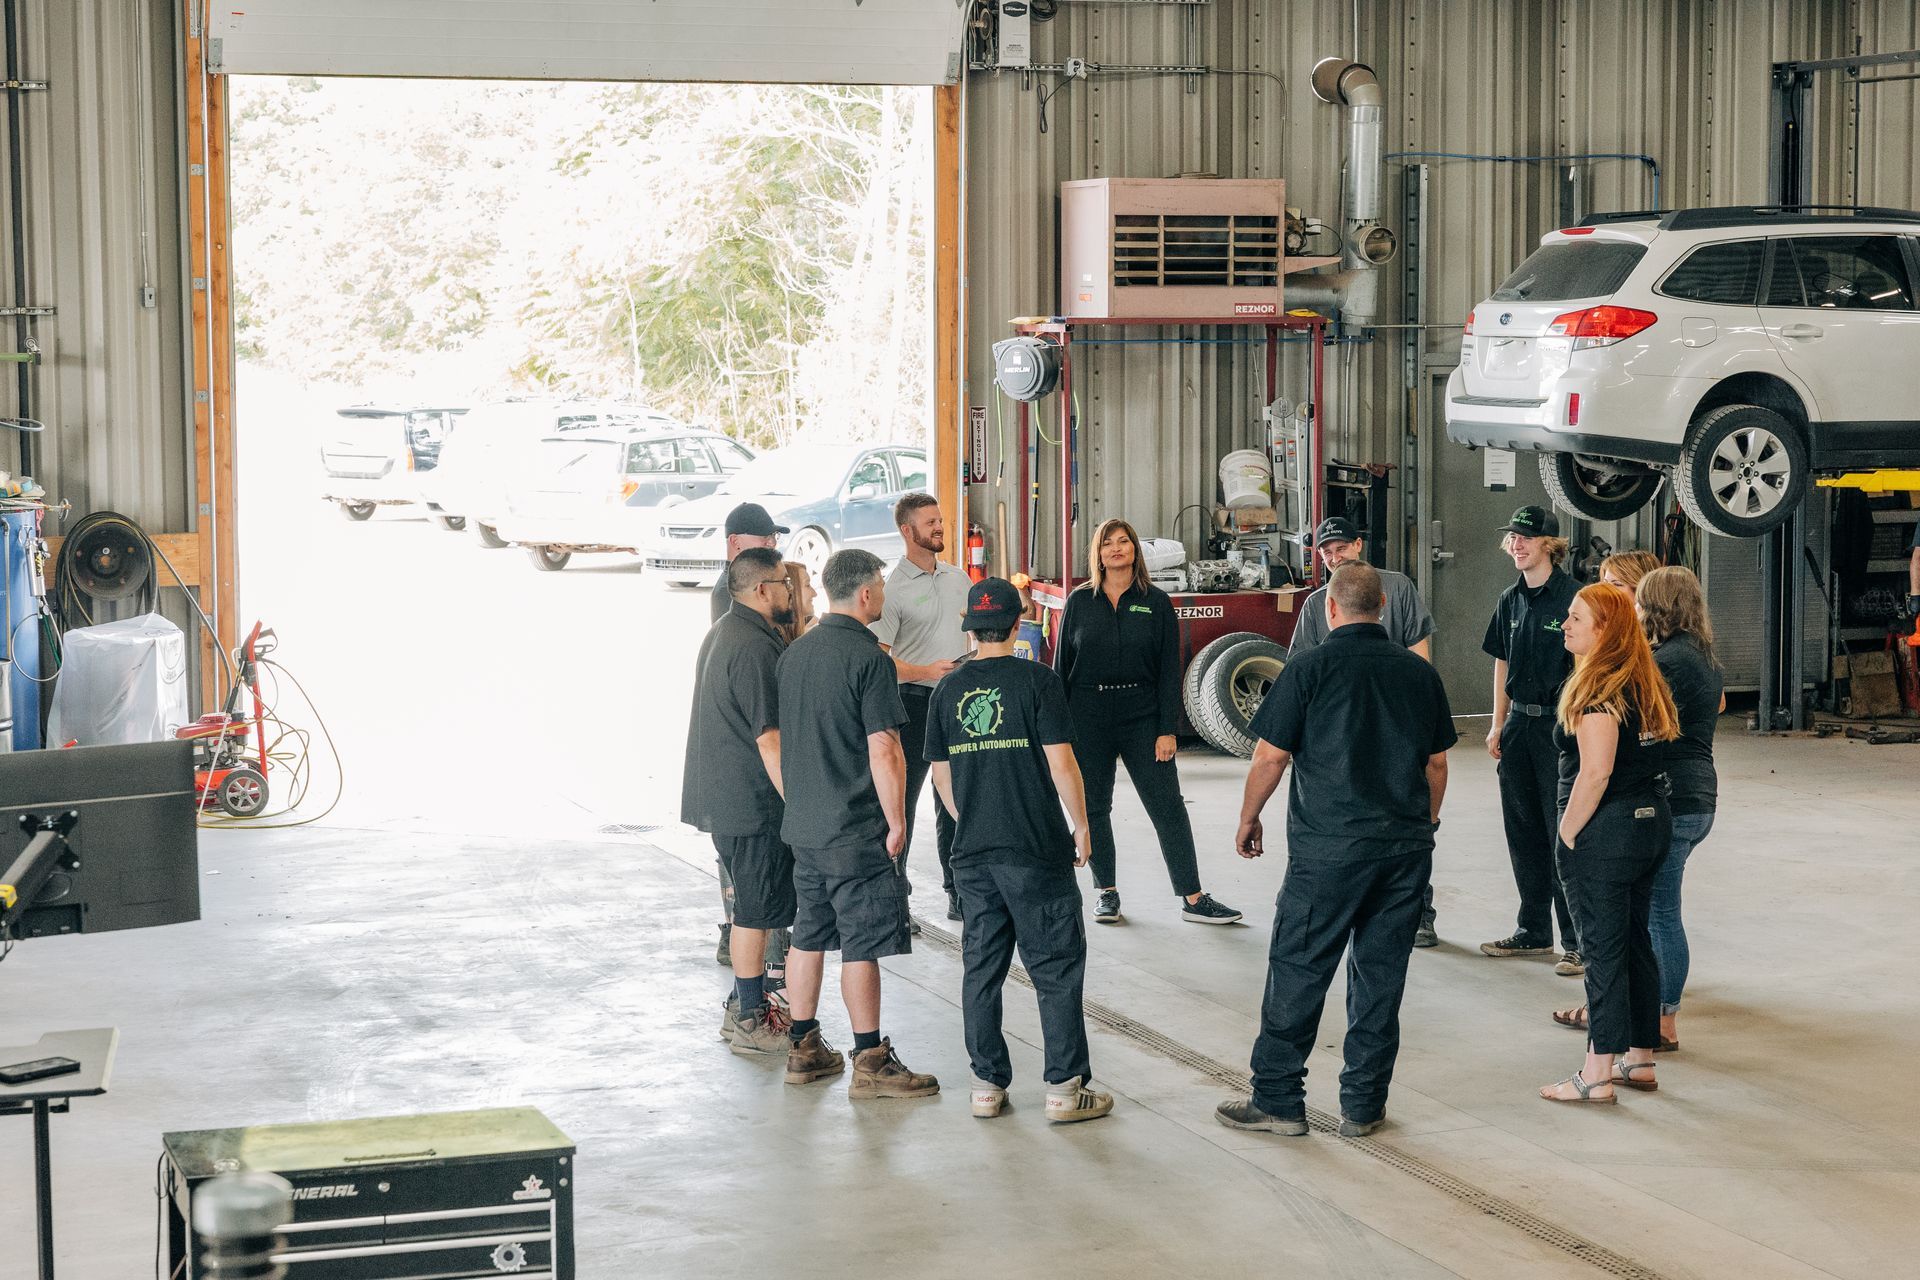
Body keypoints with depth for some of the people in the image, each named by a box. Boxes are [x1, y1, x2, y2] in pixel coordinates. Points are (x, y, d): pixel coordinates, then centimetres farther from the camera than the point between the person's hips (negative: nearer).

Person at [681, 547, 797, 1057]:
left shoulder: (724, 633, 15)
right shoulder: (755, 647, -20)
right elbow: (770, 739, -23)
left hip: (723, 799, 11)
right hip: (754, 802, -10)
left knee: (752, 906, 19)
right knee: (757, 910, -3)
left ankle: (745, 1003, 28)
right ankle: (750, 1020, 4)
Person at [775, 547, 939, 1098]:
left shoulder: (794, 653, 9)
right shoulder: (868, 658, -15)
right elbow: (883, 750, -18)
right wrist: (897, 821, -10)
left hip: (803, 825, 8)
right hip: (856, 830, -8)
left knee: (808, 937, 15)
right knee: (862, 945, -3)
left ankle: (805, 1050, 22)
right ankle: (871, 1063, 0)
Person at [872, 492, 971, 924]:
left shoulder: (958, 577, 11)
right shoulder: (893, 588, -10)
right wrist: (926, 671, -25)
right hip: (914, 703, -6)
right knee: (902, 799, -3)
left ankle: (959, 893, 20)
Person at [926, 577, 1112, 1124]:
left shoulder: (950, 689, 5)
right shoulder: (1037, 680, -8)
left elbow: (940, 772, 11)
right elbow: (1060, 761, -11)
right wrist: (1081, 826, 0)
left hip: (973, 853, 4)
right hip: (1037, 851, -4)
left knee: (981, 970, 11)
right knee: (1057, 970, 3)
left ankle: (987, 1085, 15)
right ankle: (1065, 1088, 3)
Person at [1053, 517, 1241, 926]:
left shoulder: (1156, 602, 2)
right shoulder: (1080, 601, 4)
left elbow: (1169, 671, 1)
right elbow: (1062, 666, 6)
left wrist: (1168, 729, -6)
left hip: (1142, 716, -1)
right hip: (1088, 717, 1)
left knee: (1168, 807, -4)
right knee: (1094, 808, 6)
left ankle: (1192, 899, -3)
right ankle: (1107, 892, 20)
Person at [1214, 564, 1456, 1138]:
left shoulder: (1310, 669, -7)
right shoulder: (1419, 672, 7)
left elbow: (1270, 756, -6)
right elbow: (1436, 762, 13)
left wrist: (1248, 819, 9)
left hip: (1328, 843, -4)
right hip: (1406, 844, 4)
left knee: (1298, 971, 3)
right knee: (1381, 974, 9)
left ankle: (1277, 1099, 7)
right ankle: (1364, 1105, 14)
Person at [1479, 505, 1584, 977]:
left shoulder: (1572, 597, -11)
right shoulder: (1511, 600, 11)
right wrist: (1498, 724, 14)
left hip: (1559, 725, -7)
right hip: (1519, 724, 7)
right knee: (1524, 832, 13)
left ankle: (1577, 940, 1)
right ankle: (1534, 931, 24)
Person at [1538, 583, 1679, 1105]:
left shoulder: (1598, 690, -18)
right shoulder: (1645, 681, 11)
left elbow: (1596, 771, -24)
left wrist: (1568, 832, -14)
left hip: (1605, 831, -9)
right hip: (1652, 821, 9)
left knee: (1602, 947, -4)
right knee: (1636, 940, 15)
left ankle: (1597, 1076, -1)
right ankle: (1640, 1060, 23)